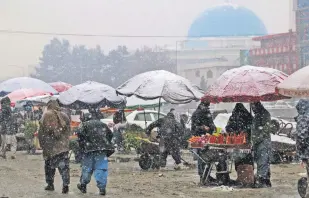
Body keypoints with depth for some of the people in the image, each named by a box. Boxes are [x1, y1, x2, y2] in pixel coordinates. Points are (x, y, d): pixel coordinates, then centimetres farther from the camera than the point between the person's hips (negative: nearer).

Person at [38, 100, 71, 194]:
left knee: (49, 165, 13)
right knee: (64, 166, 1)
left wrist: (42, 144, 8)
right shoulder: (64, 116, 5)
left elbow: (41, 131, -4)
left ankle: (50, 184, 18)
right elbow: (68, 131, 8)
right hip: (63, 146, 2)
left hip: (50, 146, -2)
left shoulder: (46, 115, -4)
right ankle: (65, 184, -11)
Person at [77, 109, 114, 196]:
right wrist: (107, 146, 20)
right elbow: (110, 135, 14)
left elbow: (80, 135, -5)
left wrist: (82, 147, 2)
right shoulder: (103, 125, 16)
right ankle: (102, 188, -8)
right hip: (102, 150, 1)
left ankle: (83, 185, 23)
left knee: (86, 167, 11)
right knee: (101, 168, -1)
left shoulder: (85, 124, 7)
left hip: (89, 149, -1)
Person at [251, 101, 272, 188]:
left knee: (262, 162, -13)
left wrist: (257, 139, -18)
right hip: (257, 142, 9)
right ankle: (266, 181, 11)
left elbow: (265, 129, -16)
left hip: (264, 141, -9)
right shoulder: (257, 115, 22)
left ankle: (260, 181, -19)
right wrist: (253, 143, 21)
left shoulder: (265, 114, -6)